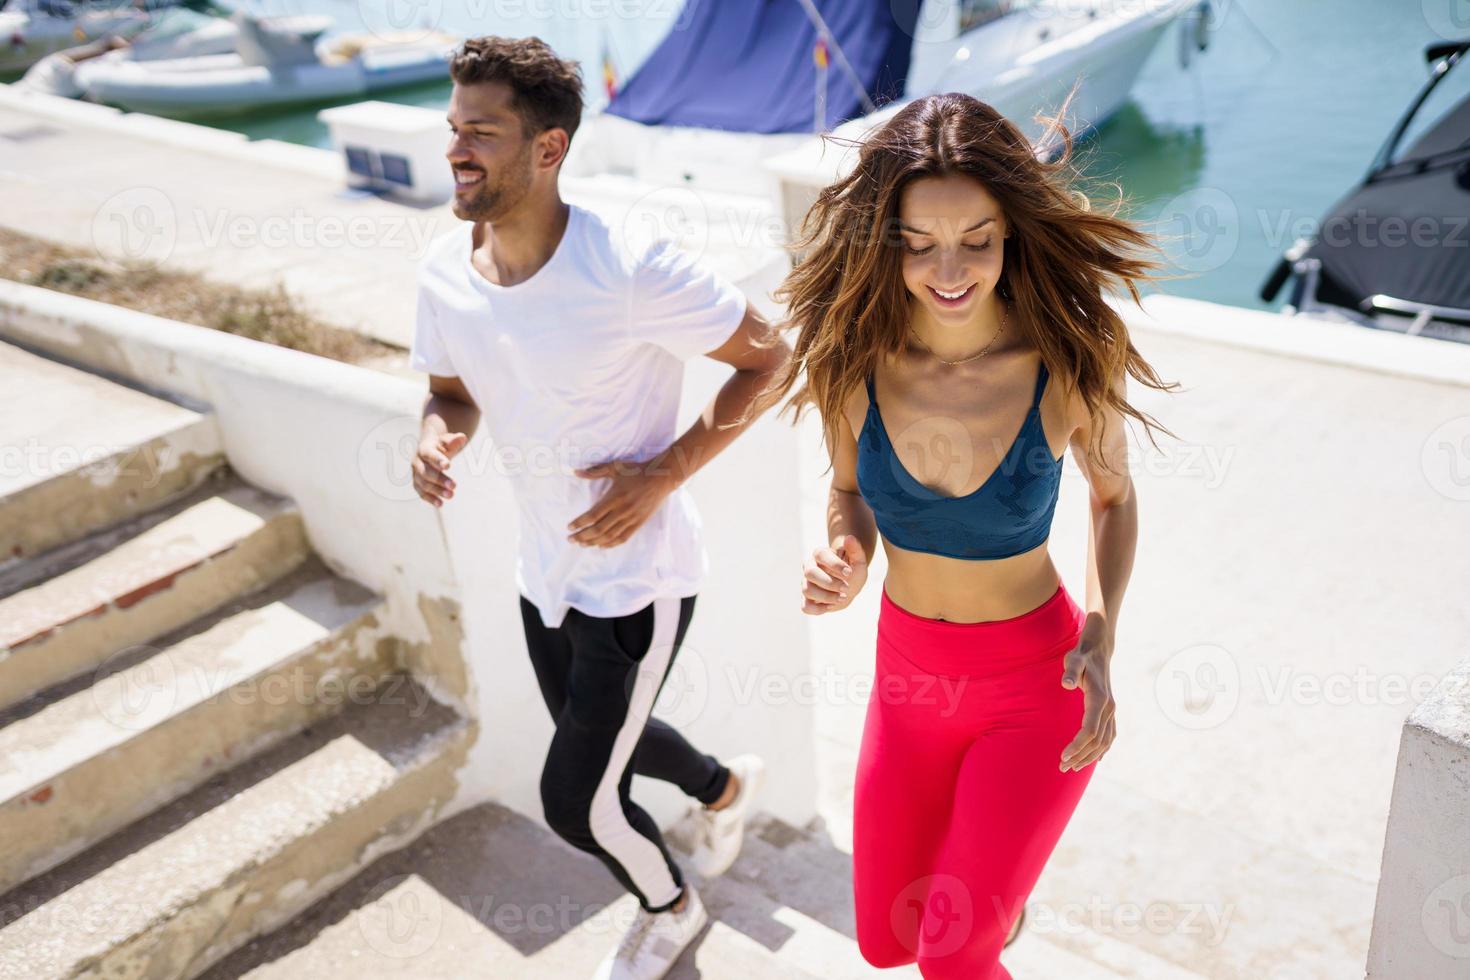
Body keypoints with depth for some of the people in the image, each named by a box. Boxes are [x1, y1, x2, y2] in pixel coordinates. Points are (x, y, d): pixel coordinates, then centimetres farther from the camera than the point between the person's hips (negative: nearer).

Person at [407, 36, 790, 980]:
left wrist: (664, 473, -23)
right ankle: (726, 785, 62)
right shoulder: (444, 270, -7)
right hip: (545, 567, 7)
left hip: (637, 575, -7)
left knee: (576, 802, 3)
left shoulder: (632, 270, -27)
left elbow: (768, 355, -16)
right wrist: (438, 439, -15)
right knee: (598, 740, 28)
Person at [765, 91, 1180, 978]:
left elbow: (1115, 495, -2)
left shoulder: (1073, 363, -20)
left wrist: (1102, 639, -17)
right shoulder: (852, 358, -15)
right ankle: (995, 882, 53)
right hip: (908, 673, 3)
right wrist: (845, 563, -21)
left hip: (1035, 684, -3)